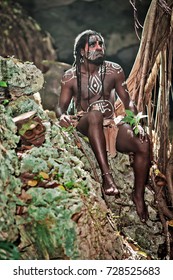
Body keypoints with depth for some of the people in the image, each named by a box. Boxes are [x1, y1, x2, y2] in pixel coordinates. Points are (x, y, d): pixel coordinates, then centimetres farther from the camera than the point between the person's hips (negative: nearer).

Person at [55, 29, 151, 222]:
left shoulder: (114, 70, 4)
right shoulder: (71, 76, 0)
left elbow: (127, 101, 6)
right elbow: (61, 106, 3)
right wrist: (62, 115, -23)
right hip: (85, 126, -2)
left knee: (143, 144, -26)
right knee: (94, 114, -39)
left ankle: (139, 195, -7)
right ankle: (106, 174, -45)